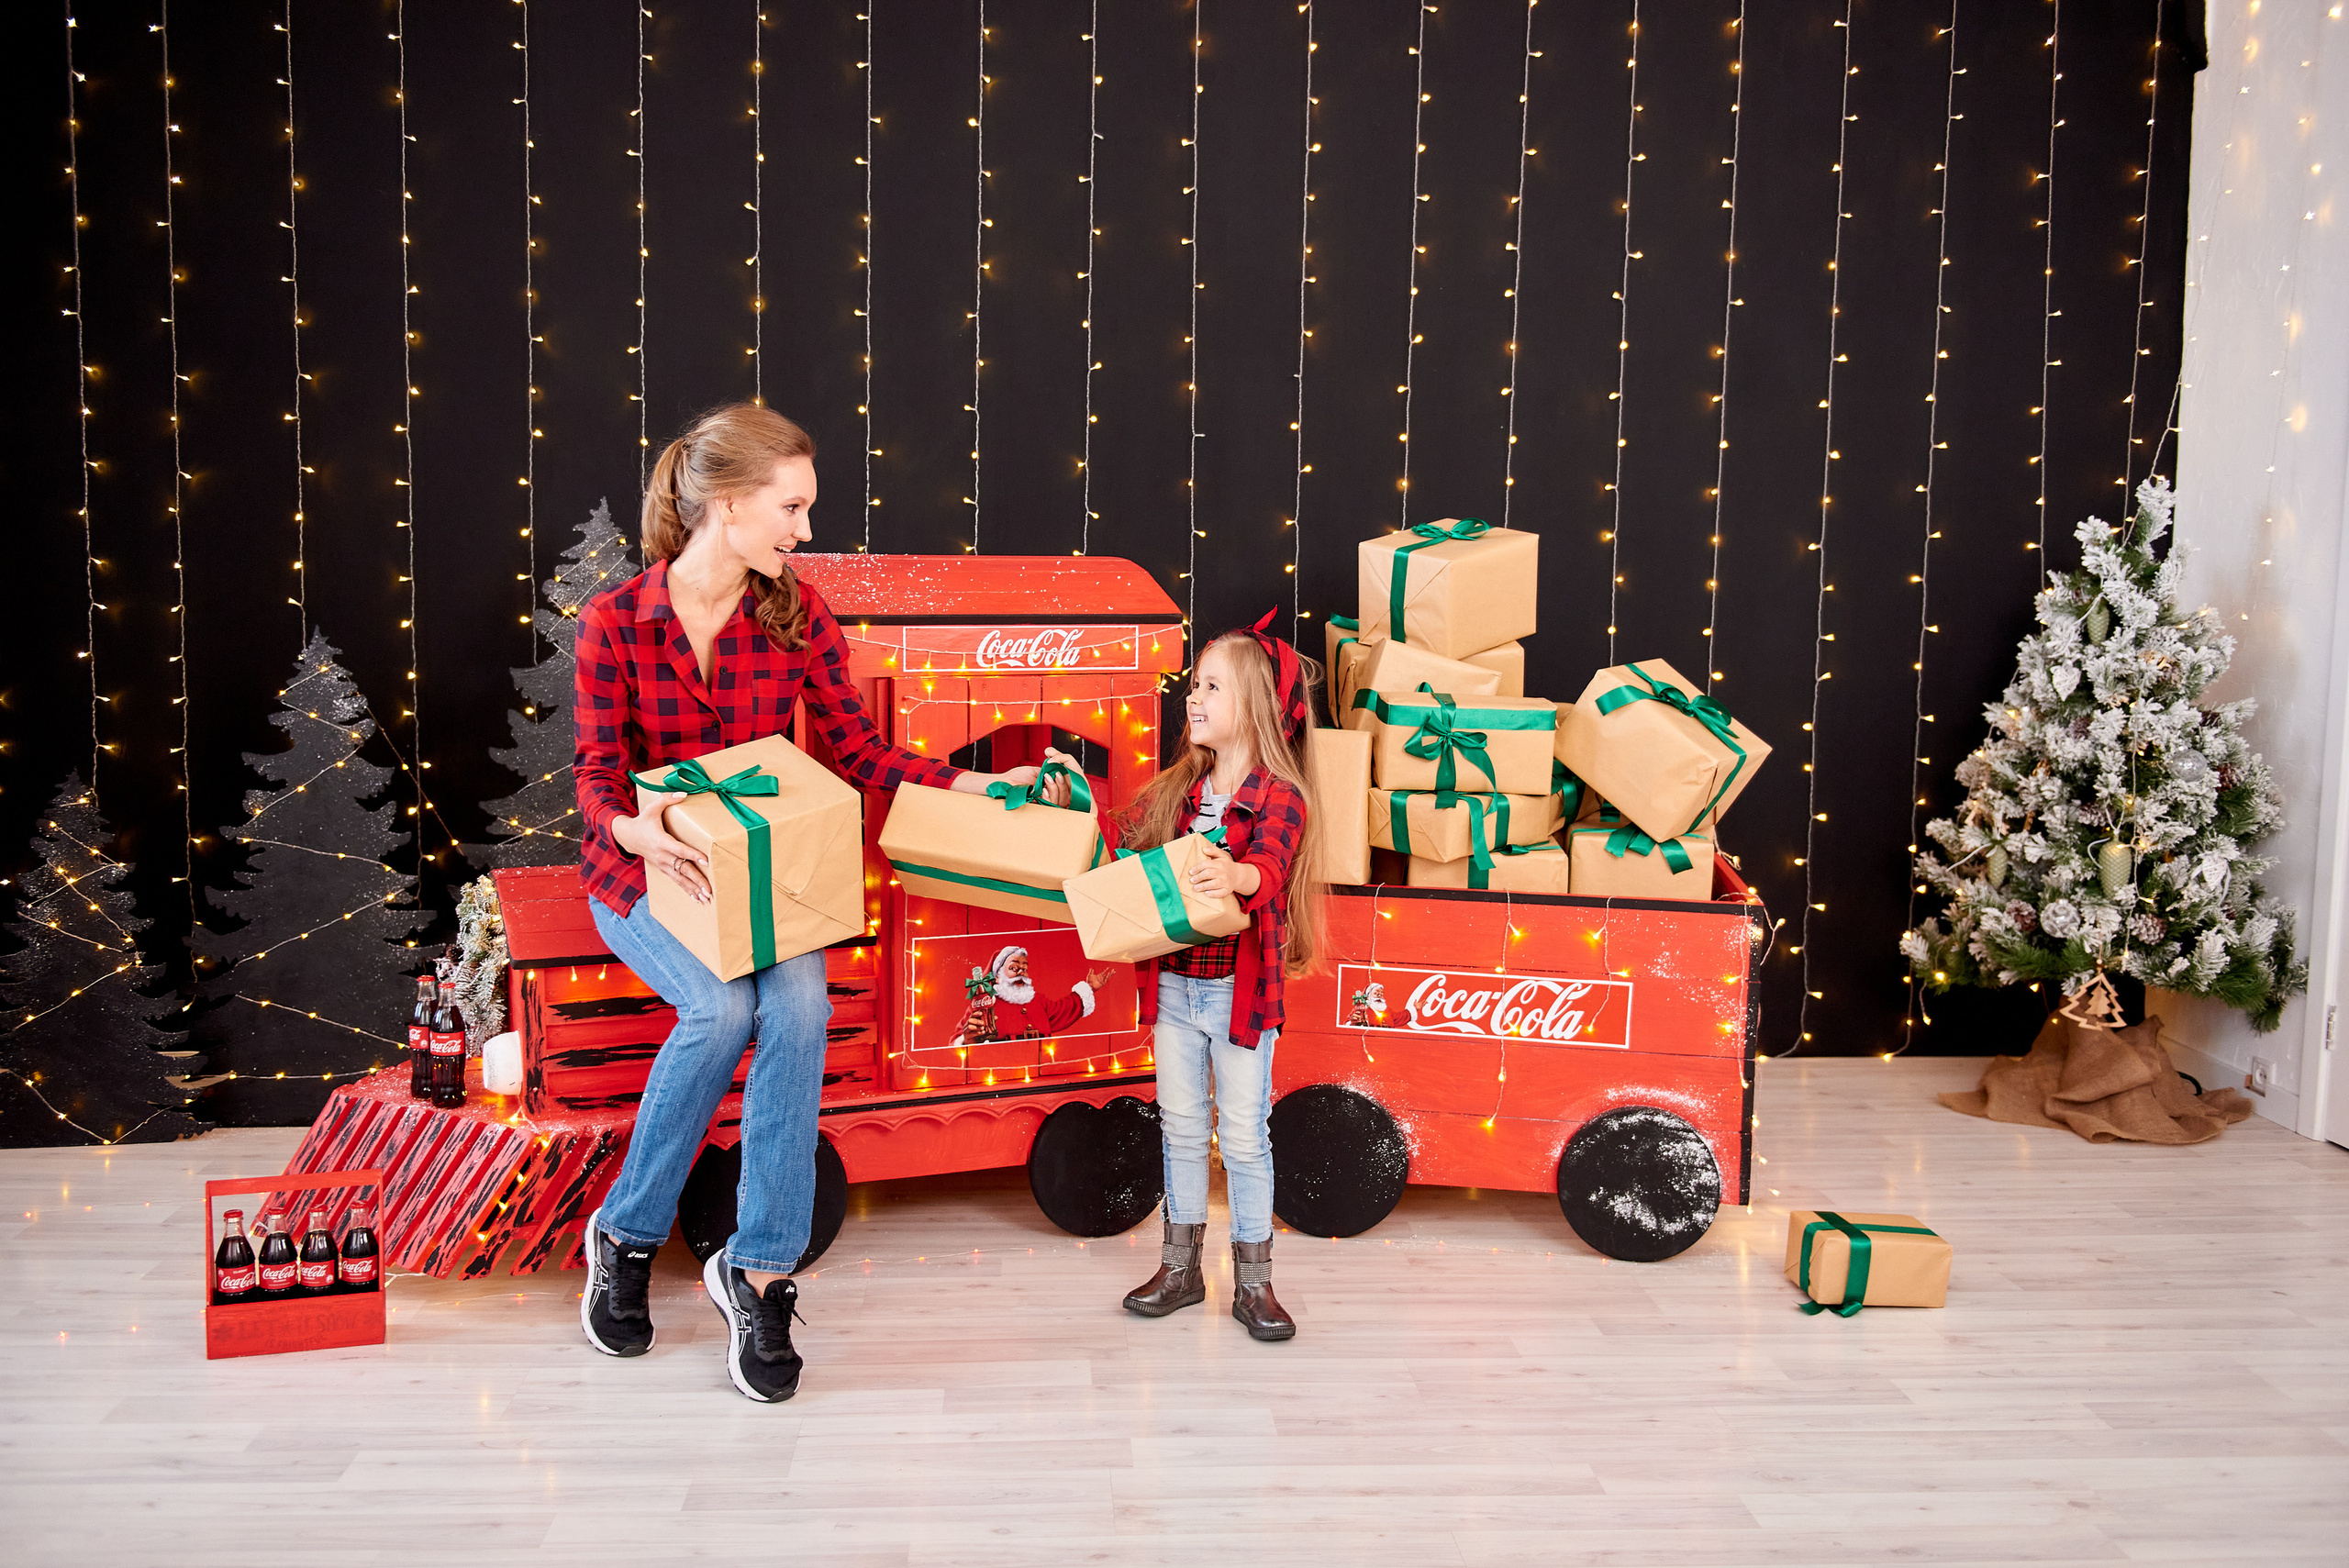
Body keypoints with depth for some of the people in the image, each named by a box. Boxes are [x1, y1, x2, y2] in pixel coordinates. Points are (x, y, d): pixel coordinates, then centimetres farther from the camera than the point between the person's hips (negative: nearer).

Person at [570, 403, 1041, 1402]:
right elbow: (597, 776, -10)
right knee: (722, 1006, -30)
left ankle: (758, 1268, -18)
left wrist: (975, 785, -13)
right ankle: (626, 1235, -6)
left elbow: (857, 750, 1)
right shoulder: (615, 621, -8)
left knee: (800, 1004, -29)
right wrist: (634, 828, -33)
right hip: (646, 867, -2)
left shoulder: (797, 614, 0)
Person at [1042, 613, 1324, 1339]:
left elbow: (1270, 866, -31)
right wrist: (1077, 801, 2)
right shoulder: (1176, 786, 7)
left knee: (1244, 1136, 4)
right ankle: (1180, 1266, 27)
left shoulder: (1281, 797, -13)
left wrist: (1237, 875, -52)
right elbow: (1123, 839, 14)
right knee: (1181, 1127, 15)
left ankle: (1253, 1281, 16)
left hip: (1240, 991, -5)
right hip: (1174, 986, 6)